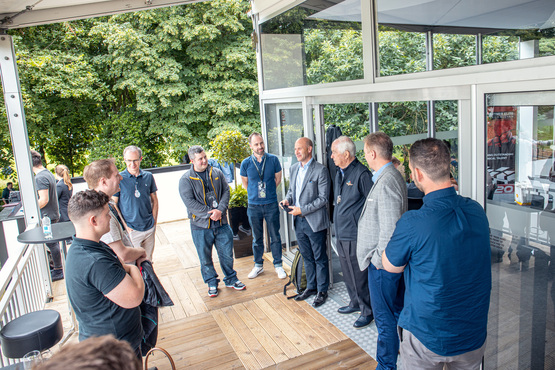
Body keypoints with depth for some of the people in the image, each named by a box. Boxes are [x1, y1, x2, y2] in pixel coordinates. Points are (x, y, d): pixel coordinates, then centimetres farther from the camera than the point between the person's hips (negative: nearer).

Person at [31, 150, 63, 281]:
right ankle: (58, 267, 28)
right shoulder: (48, 173, 11)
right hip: (53, 214, 10)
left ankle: (58, 271, 8)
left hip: (47, 216, -10)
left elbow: (44, 200, -25)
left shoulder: (40, 178, -20)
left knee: (51, 243, -1)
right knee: (52, 243, 18)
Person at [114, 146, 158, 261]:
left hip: (149, 229, 3)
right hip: (131, 230, -3)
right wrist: (125, 226, -9)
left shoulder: (148, 177, 3)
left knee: (148, 260, 15)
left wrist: (154, 221, 5)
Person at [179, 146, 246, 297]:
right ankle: (212, 283, 30)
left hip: (221, 223, 2)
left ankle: (231, 279, 32)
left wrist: (220, 210, -14)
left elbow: (226, 191, 2)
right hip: (200, 226, -2)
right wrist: (209, 213, -17)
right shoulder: (186, 179, -5)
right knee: (205, 258, 10)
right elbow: (189, 202, -13)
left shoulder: (217, 173, 6)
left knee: (227, 253, 12)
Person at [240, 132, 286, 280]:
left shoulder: (273, 159, -5)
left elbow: (278, 178, 8)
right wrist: (256, 193, 11)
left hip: (271, 204, -1)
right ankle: (258, 265, 28)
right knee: (257, 238, 13)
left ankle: (278, 265, 21)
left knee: (275, 236, 6)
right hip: (254, 205, 1)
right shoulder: (246, 163, -4)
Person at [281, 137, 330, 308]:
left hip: (315, 221, -7)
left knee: (320, 258, 7)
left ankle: (322, 291, 22)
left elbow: (323, 198, -15)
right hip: (299, 222, 7)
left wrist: (302, 210, -19)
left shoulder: (320, 170, -13)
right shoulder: (294, 168, 10)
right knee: (307, 257, 19)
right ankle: (311, 287, 33)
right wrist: (287, 199, -2)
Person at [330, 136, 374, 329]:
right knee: (348, 274, 20)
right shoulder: (339, 173, 12)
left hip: (355, 235, -9)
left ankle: (367, 311, 19)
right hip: (341, 234, 9)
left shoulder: (362, 174, -15)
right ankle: (355, 303, 37)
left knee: (360, 276, 3)